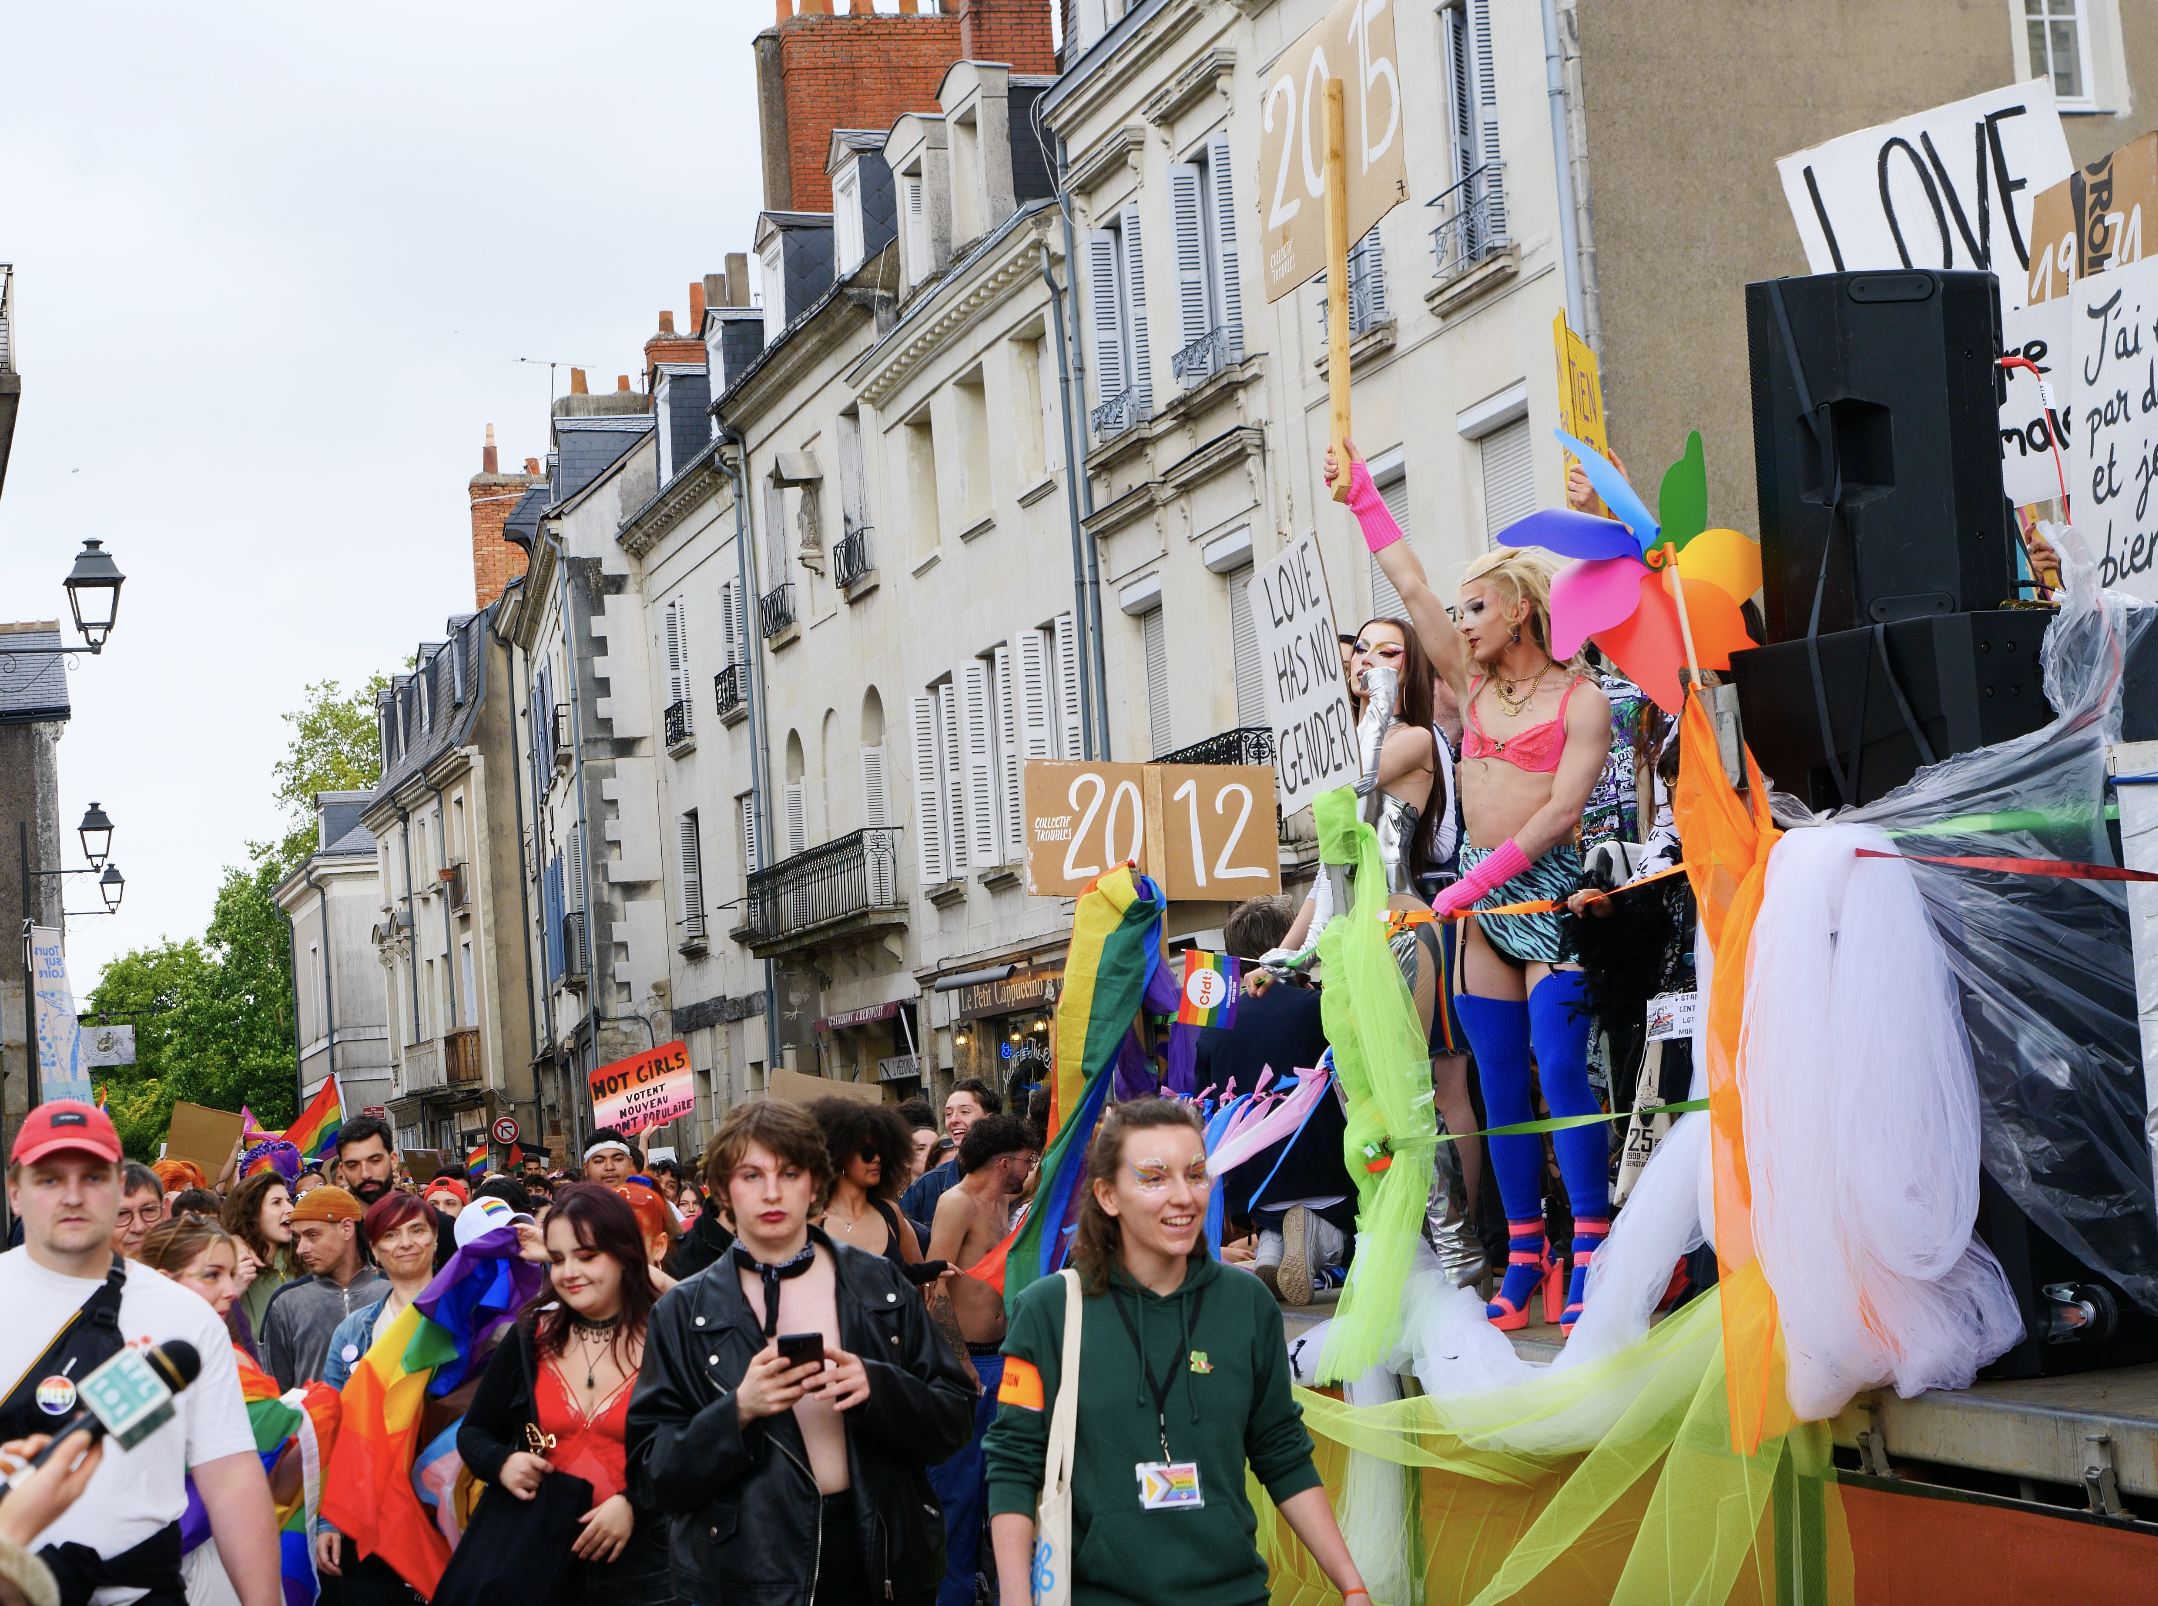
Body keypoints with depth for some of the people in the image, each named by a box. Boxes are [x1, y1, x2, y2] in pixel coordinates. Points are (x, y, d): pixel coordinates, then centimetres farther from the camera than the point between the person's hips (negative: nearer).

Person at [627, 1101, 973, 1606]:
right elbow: (655, 1469, -4)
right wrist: (739, 1412, -19)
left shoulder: (879, 1287, 3)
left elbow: (953, 1422, 0)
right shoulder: (684, 1315, 1)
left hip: (879, 1561, 1)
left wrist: (876, 1388, -18)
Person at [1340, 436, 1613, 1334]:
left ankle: (1591, 1258, -15)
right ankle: (1525, 1258, 8)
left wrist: (1480, 878, -19)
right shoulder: (1474, 681, 12)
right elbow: (1409, 584, 13)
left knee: (1562, 1067, -14)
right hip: (1480, 891, 6)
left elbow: (1562, 808, -14)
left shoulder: (1581, 701, -6)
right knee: (1501, 1080, 4)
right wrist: (1362, 495, 13)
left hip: (1546, 887, -6)